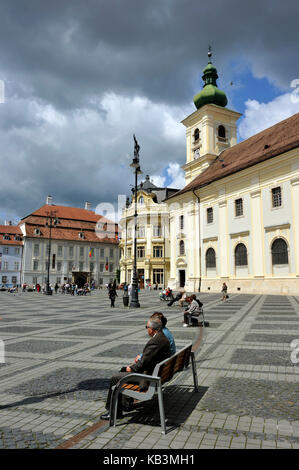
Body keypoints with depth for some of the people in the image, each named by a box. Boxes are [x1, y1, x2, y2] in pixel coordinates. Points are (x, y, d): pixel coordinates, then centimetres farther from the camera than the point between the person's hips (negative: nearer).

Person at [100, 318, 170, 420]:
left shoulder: (155, 341, -27)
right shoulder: (163, 337, 5)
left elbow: (143, 363, -25)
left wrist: (131, 369, -9)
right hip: (155, 372, 11)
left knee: (115, 378, -3)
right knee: (123, 370, 23)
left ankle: (115, 411, 9)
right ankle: (126, 403, 31)